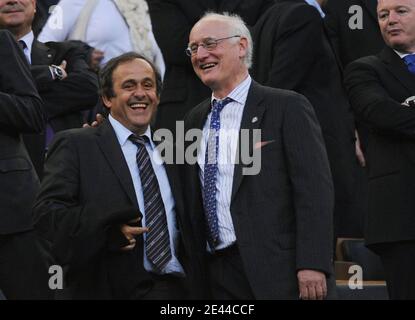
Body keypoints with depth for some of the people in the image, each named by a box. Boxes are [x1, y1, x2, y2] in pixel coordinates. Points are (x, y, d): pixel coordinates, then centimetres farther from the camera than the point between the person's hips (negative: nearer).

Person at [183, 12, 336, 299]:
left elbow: (315, 190, -10)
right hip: (220, 276, 5)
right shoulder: (195, 120, 17)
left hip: (279, 272, -5)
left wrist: (312, 264, -17)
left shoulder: (287, 108, -3)